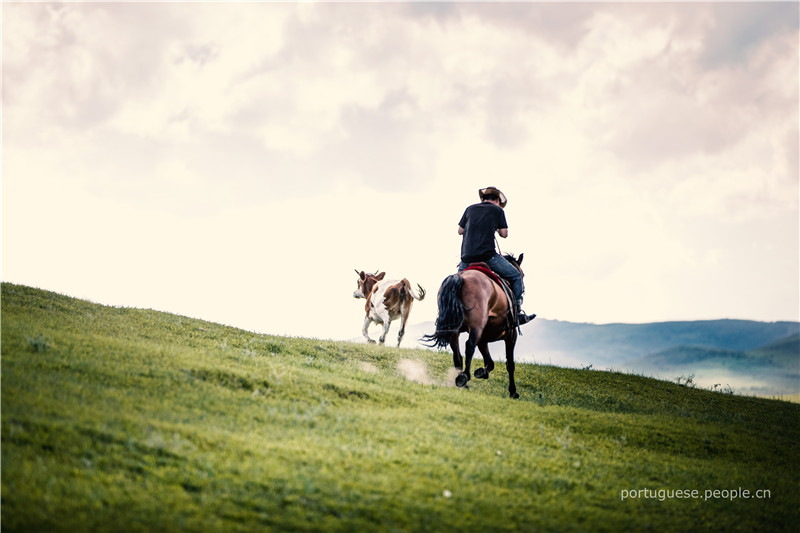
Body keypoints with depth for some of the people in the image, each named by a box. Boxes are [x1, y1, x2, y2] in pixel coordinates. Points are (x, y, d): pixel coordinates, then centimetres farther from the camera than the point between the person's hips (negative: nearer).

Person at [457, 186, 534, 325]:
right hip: (487, 255, -4)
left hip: (466, 257, 4)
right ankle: (518, 312, 4)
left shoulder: (470, 209, 15)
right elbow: (504, 234, 5)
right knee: (516, 276, 9)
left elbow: (460, 231, 17)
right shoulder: (498, 210, 7)